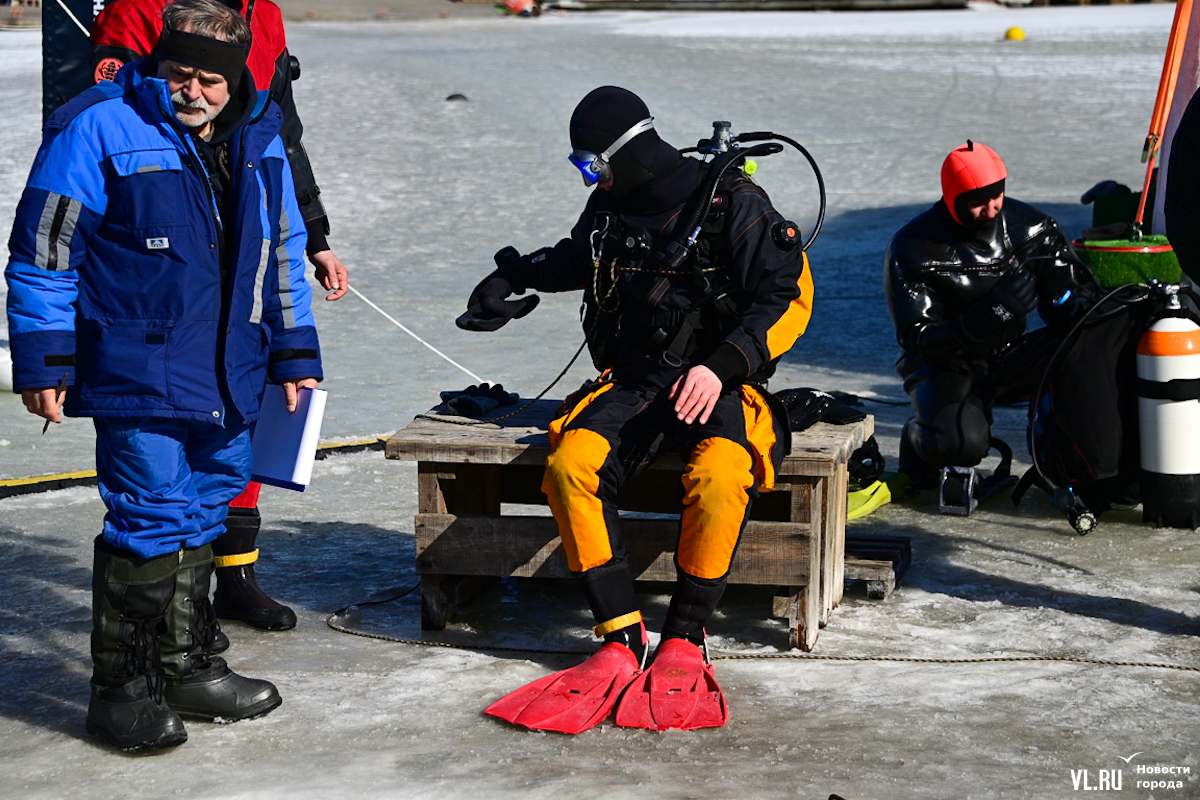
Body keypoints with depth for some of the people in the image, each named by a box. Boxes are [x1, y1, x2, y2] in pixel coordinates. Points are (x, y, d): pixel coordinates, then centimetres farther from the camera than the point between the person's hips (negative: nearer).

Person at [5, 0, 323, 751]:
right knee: (151, 520, -7)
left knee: (205, 512, 15)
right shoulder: (98, 130, -11)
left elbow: (282, 252, 20)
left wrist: (295, 354, 19)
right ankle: (122, 689, 7)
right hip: (136, 373, -7)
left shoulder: (258, 138, 8)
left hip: (228, 377, 7)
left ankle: (186, 667, 30)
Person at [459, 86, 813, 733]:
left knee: (719, 476, -38)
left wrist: (722, 365, -21)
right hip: (632, 382, 5)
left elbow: (790, 297, -10)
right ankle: (621, 640, -26)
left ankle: (685, 638, -21)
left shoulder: (731, 203, -6)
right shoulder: (610, 209, 12)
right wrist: (513, 277, 29)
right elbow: (579, 260, 37)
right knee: (569, 464, -28)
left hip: (717, 385, -4)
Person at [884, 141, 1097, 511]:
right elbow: (917, 341, -21)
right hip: (944, 367, -4)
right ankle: (921, 439, 5)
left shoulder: (1029, 227, -5)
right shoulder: (912, 248, -17)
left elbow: (1071, 293, 0)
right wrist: (987, 315, -35)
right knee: (961, 444, -35)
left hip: (1008, 361, 4)